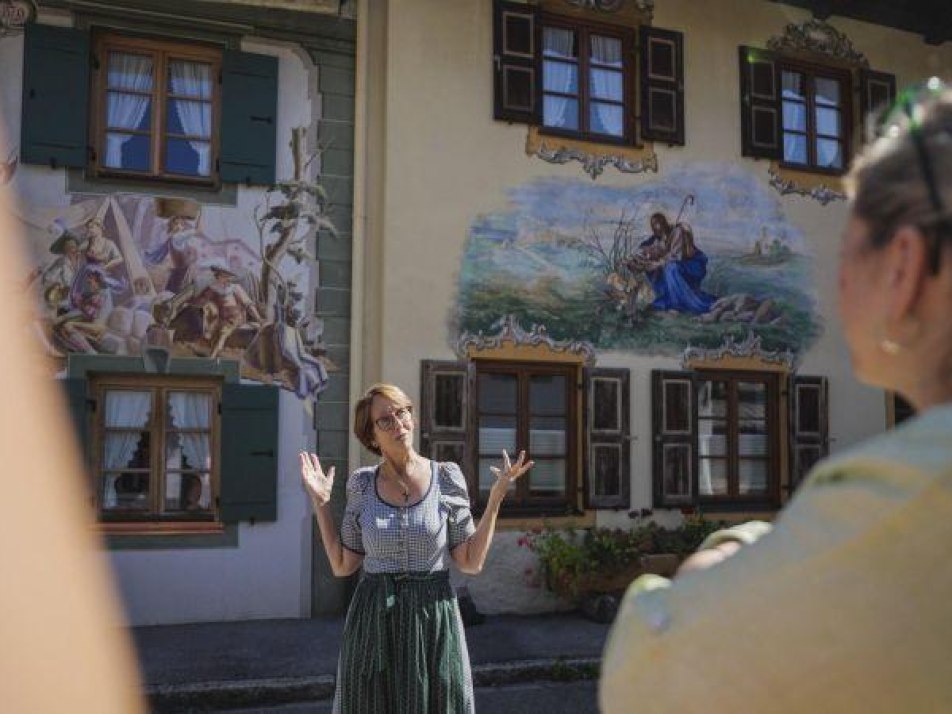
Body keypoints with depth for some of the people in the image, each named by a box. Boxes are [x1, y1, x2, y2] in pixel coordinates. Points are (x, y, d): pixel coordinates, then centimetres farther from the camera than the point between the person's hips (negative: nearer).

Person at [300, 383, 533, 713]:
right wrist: (320, 502, -2)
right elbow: (343, 565, 4)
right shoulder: (362, 483, 2)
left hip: (434, 619, -1)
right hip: (373, 622, 1)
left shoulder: (446, 477, -3)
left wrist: (496, 497, -10)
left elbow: (471, 562, -3)